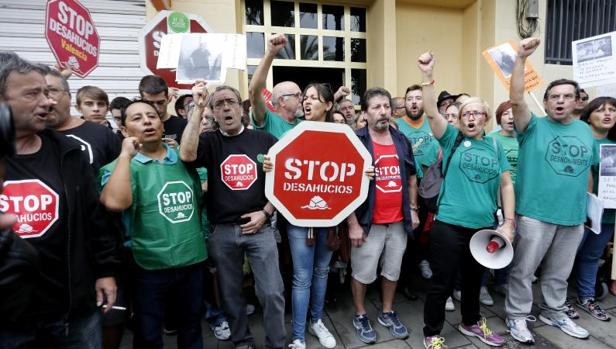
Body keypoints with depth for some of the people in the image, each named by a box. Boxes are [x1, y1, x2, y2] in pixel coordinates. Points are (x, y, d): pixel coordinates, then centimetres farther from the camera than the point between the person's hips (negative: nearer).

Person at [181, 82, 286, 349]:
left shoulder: (264, 139, 2)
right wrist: (197, 108, -19)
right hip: (222, 231, 1)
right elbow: (186, 155, -21)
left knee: (272, 292, 2)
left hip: (260, 227, -1)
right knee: (231, 292, 16)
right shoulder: (209, 141, 1)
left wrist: (266, 211, -5)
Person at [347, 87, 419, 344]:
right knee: (363, 273, 10)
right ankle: (360, 316, 31)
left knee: (392, 270, 19)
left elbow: (411, 178, 17)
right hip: (369, 223, -5)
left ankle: (387, 313, 39)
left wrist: (413, 210, 11)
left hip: (399, 222, 5)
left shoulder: (401, 140, 8)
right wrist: (352, 224, -15)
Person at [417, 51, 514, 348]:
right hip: (449, 224, -4)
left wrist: (509, 222, 2)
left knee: (474, 279, 23)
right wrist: (428, 76, -25)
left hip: (484, 226, 4)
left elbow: (506, 184, 8)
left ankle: (471, 322, 46)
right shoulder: (452, 138, -1)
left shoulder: (495, 146, 9)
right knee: (442, 282, 4)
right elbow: (431, 112, -16)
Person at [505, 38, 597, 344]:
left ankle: (553, 312, 39)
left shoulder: (585, 131, 9)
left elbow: (588, 170, 16)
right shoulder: (533, 127, -5)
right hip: (534, 214, -5)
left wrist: (585, 206, 16)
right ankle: (517, 315, 22)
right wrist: (521, 58, -29)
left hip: (573, 217, 5)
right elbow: (516, 99, -22)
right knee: (523, 270, 5)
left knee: (559, 272, 20)